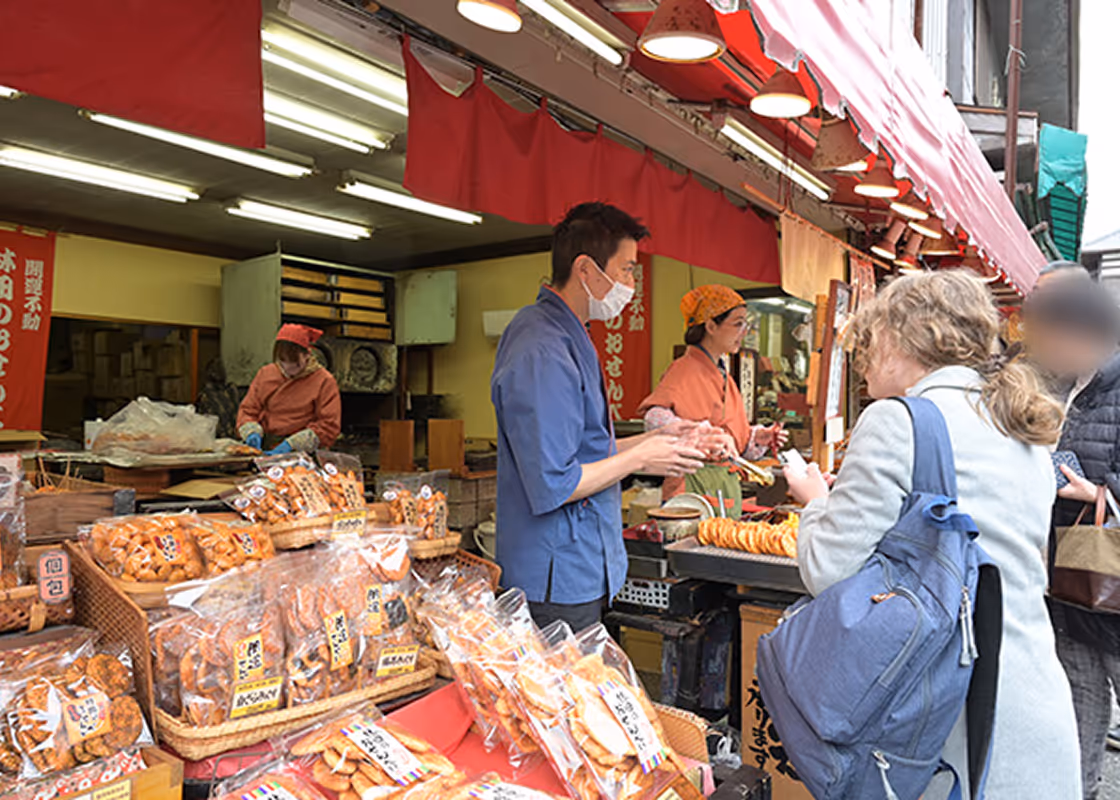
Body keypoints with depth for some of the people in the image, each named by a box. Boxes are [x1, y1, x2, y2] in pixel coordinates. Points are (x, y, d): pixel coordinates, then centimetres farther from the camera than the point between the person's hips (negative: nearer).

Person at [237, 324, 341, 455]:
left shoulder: (324, 381, -1)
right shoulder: (265, 374, 13)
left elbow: (329, 426, -6)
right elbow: (247, 410, 17)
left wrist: (292, 443, -17)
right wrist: (252, 432, -6)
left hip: (305, 453, -4)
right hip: (265, 448, 4)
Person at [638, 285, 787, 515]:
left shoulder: (722, 375, 18)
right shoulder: (685, 369, -10)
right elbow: (654, 416, -28)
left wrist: (756, 438, 6)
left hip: (729, 485, 8)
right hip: (696, 484, -8)